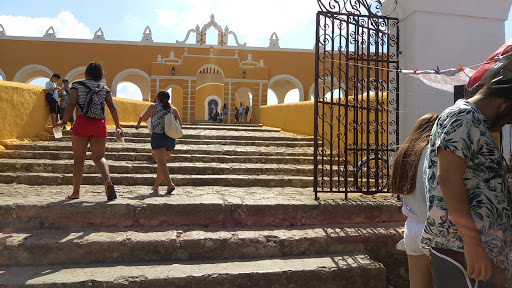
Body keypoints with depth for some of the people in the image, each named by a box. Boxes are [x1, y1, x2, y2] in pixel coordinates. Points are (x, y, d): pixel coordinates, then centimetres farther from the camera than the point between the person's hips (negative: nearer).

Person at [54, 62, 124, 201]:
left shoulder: (77, 85, 7)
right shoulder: (105, 88, 12)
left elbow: (71, 105, -3)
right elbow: (112, 107, 4)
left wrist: (64, 122, 3)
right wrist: (118, 127, 6)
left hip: (82, 122, -2)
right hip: (100, 124, 2)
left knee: (78, 158, 7)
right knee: (99, 157, 5)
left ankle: (76, 192, 13)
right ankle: (107, 180, -23)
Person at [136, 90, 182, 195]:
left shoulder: (153, 107, 4)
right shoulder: (173, 109, 11)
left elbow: (144, 119, 14)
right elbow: (180, 123, 6)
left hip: (158, 136, -4)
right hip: (171, 139, 5)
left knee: (161, 163, -12)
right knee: (161, 162, 17)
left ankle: (170, 184, -30)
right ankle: (156, 186, 26)